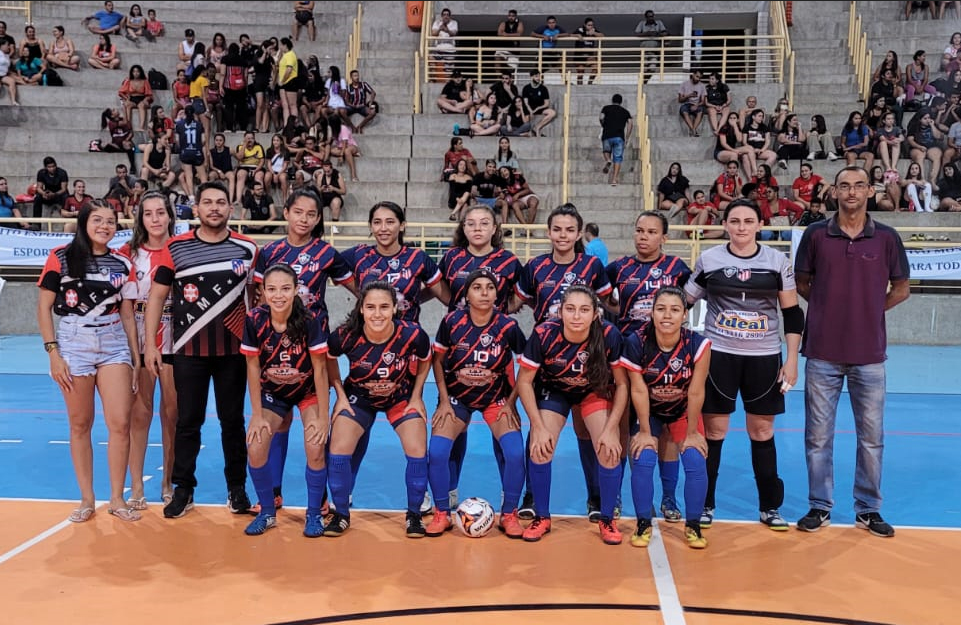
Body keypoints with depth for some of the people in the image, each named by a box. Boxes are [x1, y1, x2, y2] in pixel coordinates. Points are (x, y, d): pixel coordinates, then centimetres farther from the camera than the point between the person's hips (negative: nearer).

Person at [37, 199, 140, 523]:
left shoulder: (123, 264, 6)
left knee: (120, 423, -4)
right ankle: (87, 499, 19)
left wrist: (135, 361, 9)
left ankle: (117, 498, 10)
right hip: (74, 345, -2)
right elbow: (44, 308, -1)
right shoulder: (61, 257, -1)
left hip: (114, 346, 2)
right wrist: (53, 353, -8)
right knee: (80, 424, 6)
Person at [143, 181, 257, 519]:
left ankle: (237, 488, 19)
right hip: (188, 350, 0)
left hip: (233, 350, 0)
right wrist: (150, 343, -3)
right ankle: (183, 489, 18)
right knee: (187, 421, 6)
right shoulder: (175, 247, 1)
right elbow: (157, 296, 3)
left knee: (233, 420, 8)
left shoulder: (248, 249, 2)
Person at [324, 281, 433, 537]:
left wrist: (416, 396, -6)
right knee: (338, 450, -12)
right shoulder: (345, 336, -29)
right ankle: (341, 515, 12)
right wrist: (341, 396, -7)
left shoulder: (413, 334, -29)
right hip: (358, 397, 0)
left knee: (418, 452, -13)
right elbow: (329, 361, -4)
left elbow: (425, 362, -4)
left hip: (402, 397, 0)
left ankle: (414, 514, 12)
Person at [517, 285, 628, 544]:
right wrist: (539, 426, -20)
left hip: (595, 392, 0)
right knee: (540, 449, -17)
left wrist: (611, 429, -18)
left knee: (610, 452, -15)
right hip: (553, 391, 0)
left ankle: (607, 519, 10)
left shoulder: (609, 335, -29)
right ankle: (541, 518, 7)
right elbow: (524, 382, -17)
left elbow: (622, 384, -15)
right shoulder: (544, 334, -31)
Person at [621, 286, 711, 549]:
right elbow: (638, 390, -20)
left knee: (696, 462, -13)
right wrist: (645, 431, -14)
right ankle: (643, 524, 1)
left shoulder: (698, 344, -27)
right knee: (642, 460, -17)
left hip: (684, 411, 1)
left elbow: (695, 392, -19)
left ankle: (693, 525, 6)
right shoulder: (636, 343, -27)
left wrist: (692, 432, -11)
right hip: (649, 412, 0)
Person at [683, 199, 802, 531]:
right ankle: (704, 504, 16)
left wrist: (792, 359, -1)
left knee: (762, 431, 7)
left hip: (764, 357, 1)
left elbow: (792, 313, 4)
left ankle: (770, 507, 21)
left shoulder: (777, 261, 1)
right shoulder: (708, 259, 0)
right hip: (718, 354, -1)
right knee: (713, 430, 3)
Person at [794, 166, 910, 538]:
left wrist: (870, 309, 3)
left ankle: (868, 510, 21)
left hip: (870, 354, 1)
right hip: (823, 353, -1)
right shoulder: (815, 234, 1)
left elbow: (900, 289, 11)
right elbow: (801, 284, 9)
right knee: (818, 434, 5)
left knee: (871, 435, 7)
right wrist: (831, 307, 1)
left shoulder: (887, 238, 2)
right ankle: (820, 507, 18)